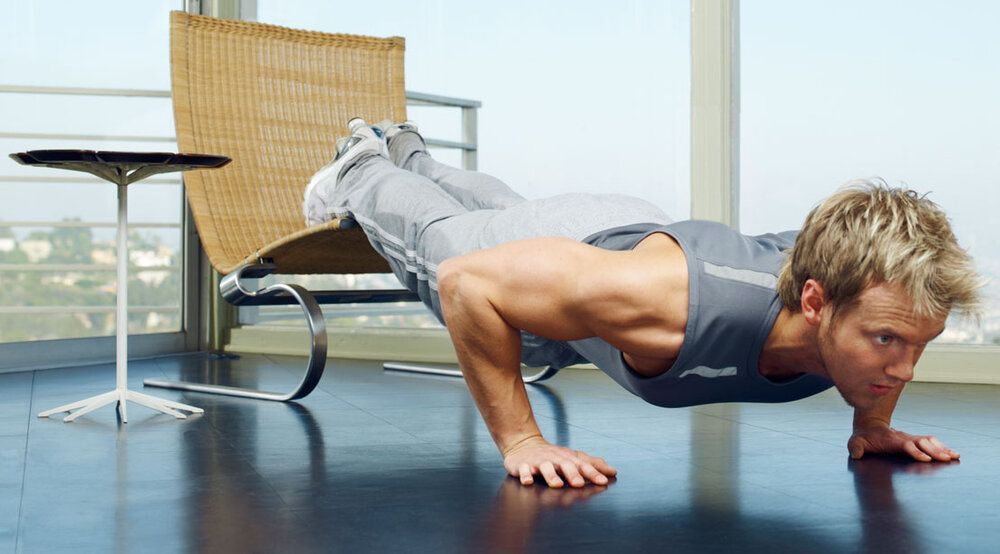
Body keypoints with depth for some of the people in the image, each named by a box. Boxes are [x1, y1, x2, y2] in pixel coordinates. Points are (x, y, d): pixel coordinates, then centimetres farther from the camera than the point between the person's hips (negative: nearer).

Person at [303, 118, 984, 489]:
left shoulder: (872, 294, -36)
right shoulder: (672, 307, -53)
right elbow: (466, 279, -43)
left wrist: (873, 422, -12)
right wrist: (519, 441, -41)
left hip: (638, 227, 6)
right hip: (545, 254, -5)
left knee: (507, 212, 38)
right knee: (433, 233, 30)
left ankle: (407, 153, 67)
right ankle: (360, 169, 61)